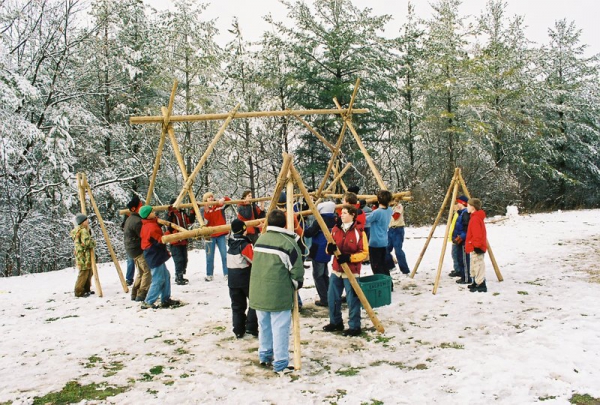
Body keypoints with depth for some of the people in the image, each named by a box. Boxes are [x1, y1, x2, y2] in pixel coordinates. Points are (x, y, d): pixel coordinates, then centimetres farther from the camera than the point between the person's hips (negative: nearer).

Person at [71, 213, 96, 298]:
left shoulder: (78, 230, 15)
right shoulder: (83, 231, -17)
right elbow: (87, 242, -25)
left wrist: (88, 229, 13)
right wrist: (94, 243, -6)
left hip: (85, 255, 11)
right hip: (84, 256, -11)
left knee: (88, 273, 17)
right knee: (83, 273, -5)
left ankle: (86, 289, 25)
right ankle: (79, 292, 0)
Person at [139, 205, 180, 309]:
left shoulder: (147, 225, 11)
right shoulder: (151, 227, -20)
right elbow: (160, 241, -22)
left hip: (156, 256, 11)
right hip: (155, 256, -11)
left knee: (166, 276, 16)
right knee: (158, 280, -6)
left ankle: (166, 299, 22)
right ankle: (148, 302, 0)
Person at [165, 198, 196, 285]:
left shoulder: (183, 213, 11)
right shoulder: (170, 214, -6)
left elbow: (190, 221, 8)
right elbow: (169, 222, -25)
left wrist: (193, 211, 2)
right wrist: (171, 212, -35)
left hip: (184, 241, 7)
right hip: (175, 242, -7)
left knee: (184, 260, 13)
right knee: (179, 260, -11)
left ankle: (180, 276, 25)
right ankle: (179, 278, -5)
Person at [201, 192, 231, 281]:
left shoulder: (220, 206, 5)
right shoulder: (203, 209, 1)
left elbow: (229, 200, 5)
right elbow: (205, 221, -10)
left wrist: (223, 199, -17)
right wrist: (206, 211, -25)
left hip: (221, 234, 1)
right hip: (210, 235, -1)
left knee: (224, 255, 1)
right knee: (210, 256, 3)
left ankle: (227, 274, 6)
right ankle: (209, 275, 11)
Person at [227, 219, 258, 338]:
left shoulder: (231, 244, 4)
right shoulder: (245, 245, -16)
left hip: (232, 280, 6)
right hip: (247, 279, -6)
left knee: (237, 306, 12)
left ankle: (239, 331, 15)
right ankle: (251, 327, 2)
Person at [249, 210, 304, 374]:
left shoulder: (260, 239, 9)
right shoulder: (288, 242, -12)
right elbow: (296, 270, -11)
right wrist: (296, 285, 8)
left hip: (258, 293, 7)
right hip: (279, 296, -7)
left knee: (264, 326, 20)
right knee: (280, 329, 1)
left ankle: (264, 356, 33)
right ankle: (280, 364, 7)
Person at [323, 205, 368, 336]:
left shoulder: (359, 232, -10)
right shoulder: (336, 229, 7)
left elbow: (364, 252, -9)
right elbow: (330, 249, 14)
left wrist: (349, 257, -21)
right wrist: (330, 248, -10)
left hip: (351, 272, -6)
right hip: (336, 270, 6)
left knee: (352, 300, -3)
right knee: (332, 297, 11)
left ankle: (354, 326, 11)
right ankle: (335, 322, 29)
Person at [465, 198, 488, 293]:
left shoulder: (475, 219, -19)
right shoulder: (476, 217, 14)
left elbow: (478, 235, -23)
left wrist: (477, 246, -21)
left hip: (476, 248, -11)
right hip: (474, 248, 11)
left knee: (478, 266, -9)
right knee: (475, 266, 17)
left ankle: (481, 286, -7)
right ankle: (476, 283, 26)